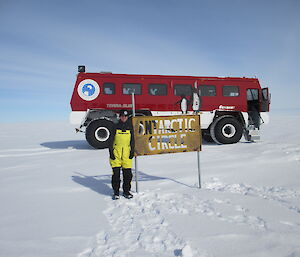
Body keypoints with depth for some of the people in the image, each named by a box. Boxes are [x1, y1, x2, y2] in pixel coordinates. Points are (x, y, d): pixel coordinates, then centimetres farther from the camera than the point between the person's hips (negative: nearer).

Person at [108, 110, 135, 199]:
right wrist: (111, 152, -3)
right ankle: (116, 192, 11)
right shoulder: (116, 127, 4)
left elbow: (132, 141, 13)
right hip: (116, 153, -1)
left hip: (126, 153, 2)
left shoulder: (130, 127, 10)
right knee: (116, 172, -2)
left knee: (127, 173, 2)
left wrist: (132, 151, 5)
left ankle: (126, 191, 17)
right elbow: (111, 140, 4)